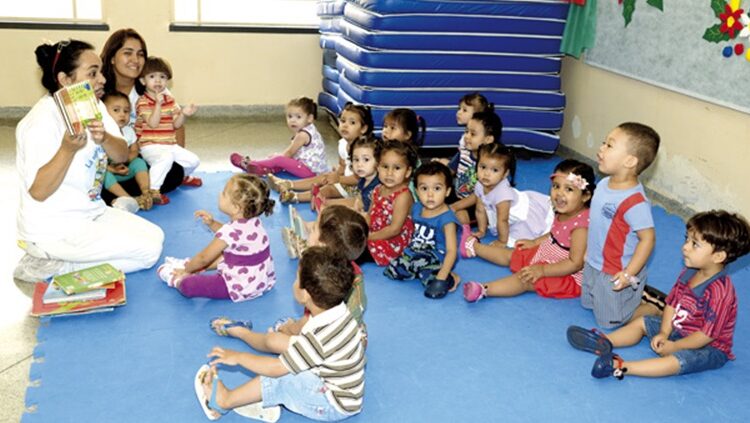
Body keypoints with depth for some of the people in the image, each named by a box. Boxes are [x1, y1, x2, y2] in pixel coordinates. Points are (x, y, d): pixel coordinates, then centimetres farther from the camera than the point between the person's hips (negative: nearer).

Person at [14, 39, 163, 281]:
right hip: (54, 228, -9)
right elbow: (38, 192, -24)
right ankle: (49, 266, -5)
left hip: (91, 213, 9)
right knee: (148, 250, -12)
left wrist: (104, 138, -26)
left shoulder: (94, 107, 3)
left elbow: (122, 156, -4)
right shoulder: (42, 121, -22)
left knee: (155, 236, 2)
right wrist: (68, 149, -36)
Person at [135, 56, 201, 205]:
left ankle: (182, 177, 39)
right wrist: (158, 104, -27)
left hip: (170, 145, 7)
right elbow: (153, 123, -21)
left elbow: (176, 124, 10)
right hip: (151, 146, -7)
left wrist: (184, 114, -9)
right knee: (166, 157, -37)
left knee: (193, 160, 5)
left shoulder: (170, 100, 13)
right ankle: (153, 190, -30)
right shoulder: (142, 102, -8)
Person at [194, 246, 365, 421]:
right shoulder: (338, 312, -11)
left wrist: (239, 357, -14)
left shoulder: (318, 337, -36)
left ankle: (224, 401, 1)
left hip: (336, 405, -8)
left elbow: (277, 368, -25)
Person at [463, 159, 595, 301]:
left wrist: (542, 270, -33)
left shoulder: (580, 225, -32)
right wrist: (535, 242, 13)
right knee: (511, 255, 18)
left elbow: (575, 263, -32)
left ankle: (483, 290, -40)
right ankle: (472, 245, 34)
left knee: (525, 279, -28)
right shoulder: (563, 213, -3)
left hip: (565, 276, -9)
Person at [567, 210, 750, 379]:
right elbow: (672, 303, 1)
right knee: (641, 322, 11)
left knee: (676, 360, -35)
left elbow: (708, 334, -28)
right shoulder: (689, 272, -4)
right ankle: (604, 342, -4)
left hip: (710, 348, -9)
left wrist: (674, 346, -20)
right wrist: (664, 333, -10)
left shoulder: (719, 292, -30)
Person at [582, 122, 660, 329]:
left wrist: (629, 274, -26)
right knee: (588, 304, 27)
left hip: (614, 275, -9)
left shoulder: (634, 202, -32)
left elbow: (648, 238, -27)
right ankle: (638, 292, 37)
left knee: (610, 321, 8)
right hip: (593, 265, 9)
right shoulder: (604, 184, -5)